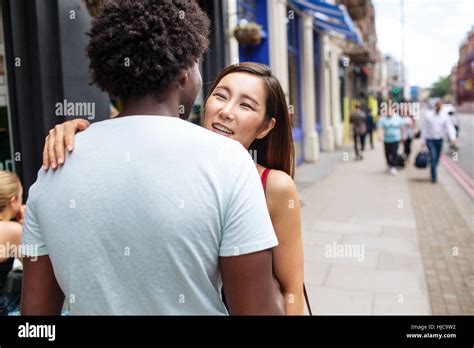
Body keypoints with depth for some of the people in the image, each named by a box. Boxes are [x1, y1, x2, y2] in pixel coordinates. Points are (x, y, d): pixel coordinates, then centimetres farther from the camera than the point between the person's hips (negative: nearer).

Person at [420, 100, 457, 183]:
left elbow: (449, 127, -10)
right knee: (433, 157, -15)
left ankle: (432, 172, 35)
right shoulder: (428, 115, -6)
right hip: (430, 140, -3)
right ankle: (434, 176, -11)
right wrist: (422, 141, -3)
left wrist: (453, 138, -26)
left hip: (439, 140, 3)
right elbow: (423, 128, -2)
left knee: (437, 158, 12)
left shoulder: (444, 116, -2)